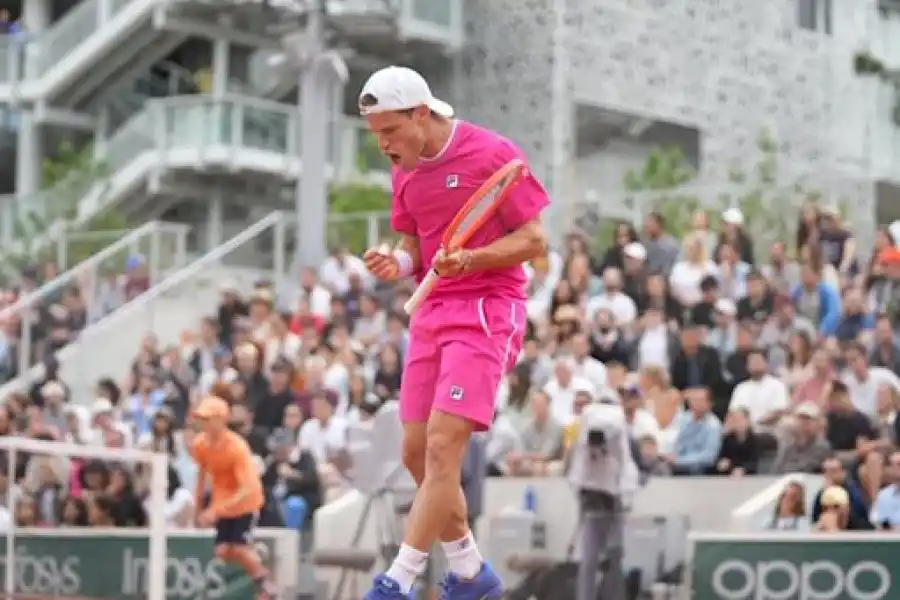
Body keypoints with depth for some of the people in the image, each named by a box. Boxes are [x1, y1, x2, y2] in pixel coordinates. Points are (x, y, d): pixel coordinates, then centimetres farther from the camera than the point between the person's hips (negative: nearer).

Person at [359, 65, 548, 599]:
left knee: (443, 446, -16)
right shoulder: (406, 172, 11)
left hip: (487, 310, -8)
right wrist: (398, 264, -4)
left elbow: (534, 240, -9)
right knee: (417, 455, 6)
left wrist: (469, 260, -23)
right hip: (432, 314, 8)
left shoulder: (492, 154, -10)